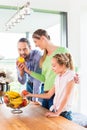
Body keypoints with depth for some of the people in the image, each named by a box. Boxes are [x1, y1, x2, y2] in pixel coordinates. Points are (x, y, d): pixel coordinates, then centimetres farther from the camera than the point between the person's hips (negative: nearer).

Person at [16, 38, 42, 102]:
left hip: (41, 84, -4)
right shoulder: (19, 60, -12)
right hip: (30, 84, 4)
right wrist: (21, 71, -31)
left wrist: (34, 99, -33)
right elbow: (23, 82, -10)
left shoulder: (37, 55, -29)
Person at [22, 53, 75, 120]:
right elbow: (48, 95, 13)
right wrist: (31, 95, 10)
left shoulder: (70, 75, -12)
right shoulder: (58, 77, 9)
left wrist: (57, 113, -16)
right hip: (55, 110, 6)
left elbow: (66, 97, -15)